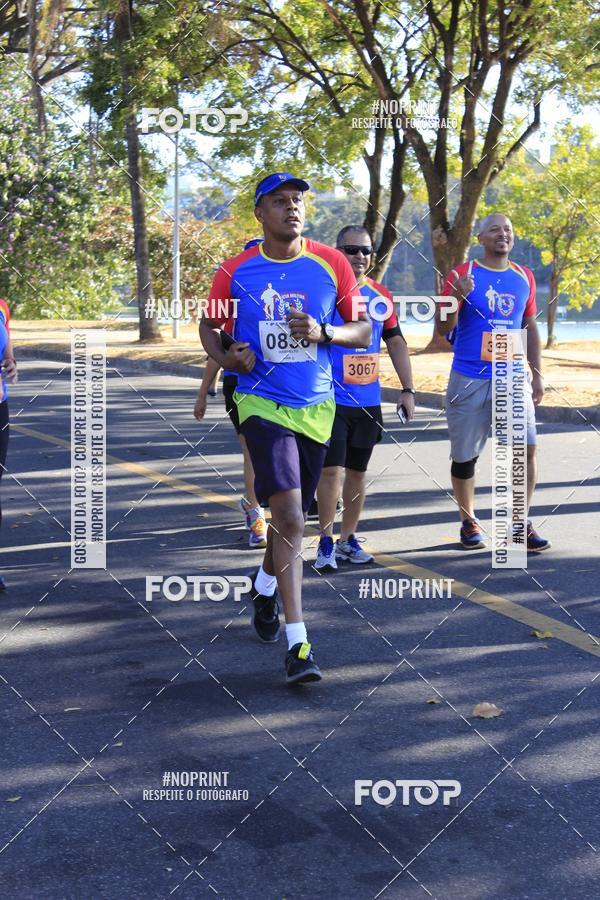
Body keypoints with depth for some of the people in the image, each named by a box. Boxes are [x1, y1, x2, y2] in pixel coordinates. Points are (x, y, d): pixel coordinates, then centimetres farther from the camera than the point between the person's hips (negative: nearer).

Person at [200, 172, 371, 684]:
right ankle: (298, 645, -13)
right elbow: (209, 323, 13)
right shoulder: (236, 271, -1)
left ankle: (265, 589, 49)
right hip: (262, 404, -3)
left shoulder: (331, 264, 0)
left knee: (291, 516, 18)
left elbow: (364, 331, 4)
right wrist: (224, 357, -8)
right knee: (290, 519, -16)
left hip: (316, 407, 3)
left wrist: (324, 332, -16)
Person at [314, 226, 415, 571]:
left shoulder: (381, 295, 8)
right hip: (331, 398, -5)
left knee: (358, 471, 11)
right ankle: (326, 542, 4)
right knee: (332, 469, -9)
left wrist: (408, 389, 12)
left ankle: (349, 539, 23)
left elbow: (396, 342, 16)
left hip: (369, 400, 5)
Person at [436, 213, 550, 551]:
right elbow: (443, 327, -3)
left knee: (526, 447, -8)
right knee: (465, 455, 5)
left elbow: (530, 328, 16)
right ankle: (469, 522, 21)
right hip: (469, 379, -3)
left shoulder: (524, 276, 10)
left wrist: (537, 374, 11)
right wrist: (458, 297, -21)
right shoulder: (463, 274, -2)